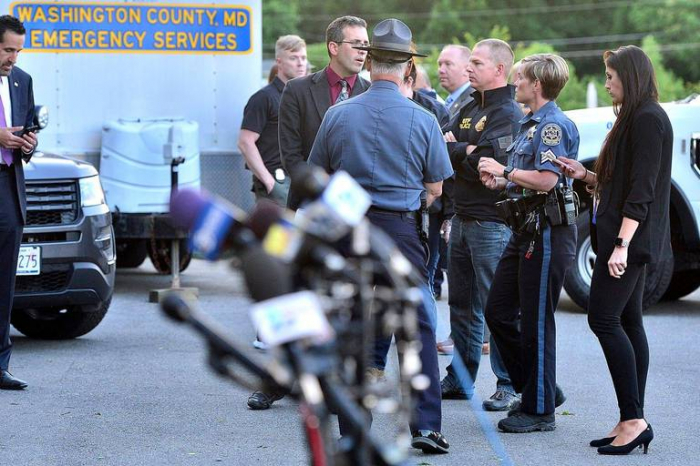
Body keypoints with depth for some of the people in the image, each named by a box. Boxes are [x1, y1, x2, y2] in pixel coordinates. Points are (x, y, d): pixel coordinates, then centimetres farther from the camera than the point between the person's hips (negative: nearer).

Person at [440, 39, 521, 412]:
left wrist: (452, 150, -6)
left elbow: (484, 165, -21)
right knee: (462, 304, 15)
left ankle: (510, 386, -3)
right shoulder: (471, 108, 17)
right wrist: (465, 151, -10)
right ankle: (460, 379, 24)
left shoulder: (509, 115, -11)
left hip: (492, 223, -9)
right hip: (463, 219, 9)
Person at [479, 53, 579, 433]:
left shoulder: (555, 124, -14)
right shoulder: (530, 124, 19)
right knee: (498, 312, 11)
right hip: (526, 230, 11)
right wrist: (501, 182, 8)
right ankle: (539, 390, 21)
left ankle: (540, 409, 4)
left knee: (536, 322, -4)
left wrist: (504, 170, -12)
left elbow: (546, 179, -24)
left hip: (547, 231, -11)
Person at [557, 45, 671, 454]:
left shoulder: (648, 119, -14)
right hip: (627, 240, 10)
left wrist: (622, 244, -24)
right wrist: (586, 176, 9)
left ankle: (634, 419, -11)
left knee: (604, 319, -12)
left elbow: (641, 190, -20)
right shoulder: (636, 118, 18)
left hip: (631, 239, -10)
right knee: (628, 322, 8)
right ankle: (632, 422, 9)